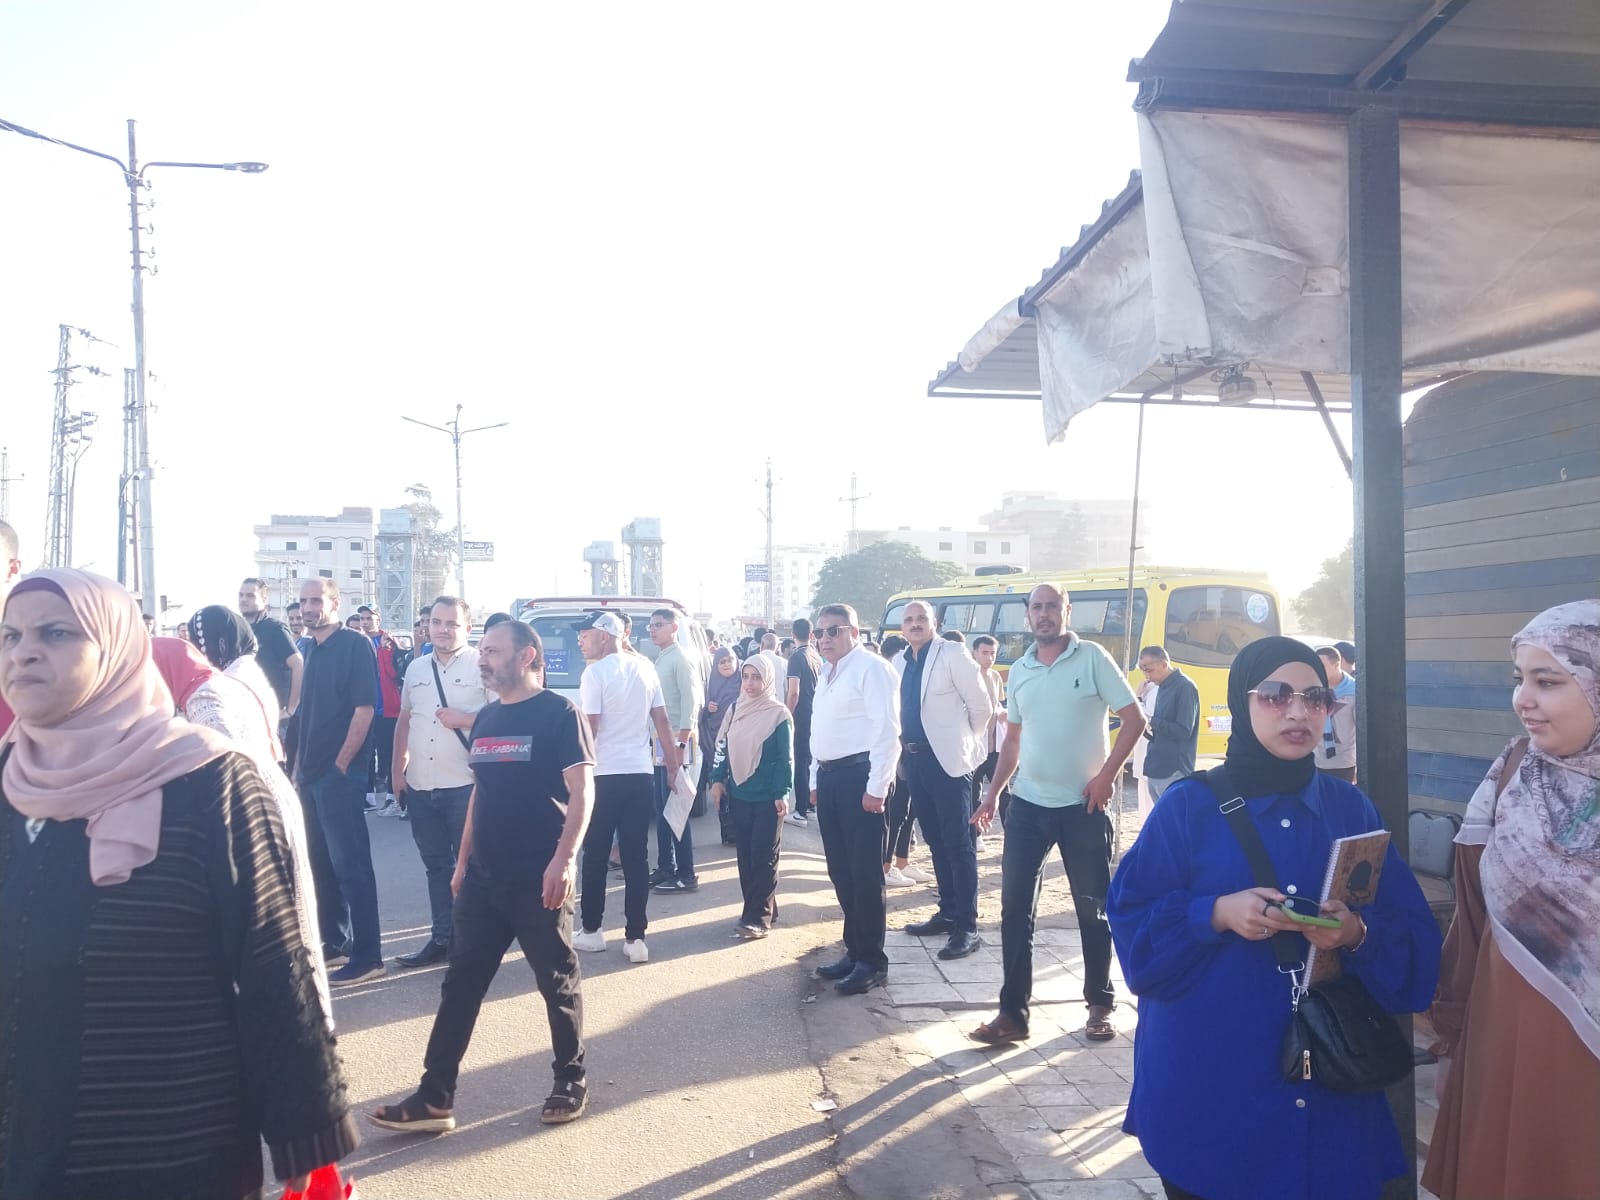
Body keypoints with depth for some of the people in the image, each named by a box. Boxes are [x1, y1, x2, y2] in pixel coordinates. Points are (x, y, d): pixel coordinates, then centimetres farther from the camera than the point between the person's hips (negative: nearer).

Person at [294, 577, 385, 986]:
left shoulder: (354, 644, -9)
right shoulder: (311, 650, 14)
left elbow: (365, 708, -15)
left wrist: (341, 763, -15)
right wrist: (299, 767, 14)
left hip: (340, 773, -8)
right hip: (310, 775, 8)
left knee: (351, 865, -6)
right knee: (321, 863, 14)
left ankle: (367, 955, -1)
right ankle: (335, 942, 25)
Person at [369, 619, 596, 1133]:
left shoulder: (559, 713, -9)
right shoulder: (486, 719, 12)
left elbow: (582, 791, -14)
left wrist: (564, 859, -22)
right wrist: (463, 859, 16)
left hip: (539, 877, -7)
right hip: (484, 876, 7)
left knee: (558, 983, 6)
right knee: (460, 983, 6)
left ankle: (571, 1081, 23)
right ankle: (434, 1098, 12)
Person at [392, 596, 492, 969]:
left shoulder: (482, 665, -5)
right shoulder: (416, 668, 13)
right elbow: (404, 720, 19)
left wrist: (464, 720, -17)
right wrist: (398, 770, 14)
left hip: (466, 785, -6)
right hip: (421, 786, 6)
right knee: (436, 865, 15)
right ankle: (441, 939, 25)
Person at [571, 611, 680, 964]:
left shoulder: (595, 673, -9)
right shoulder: (645, 667, 7)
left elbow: (588, 729, -13)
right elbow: (662, 722, 9)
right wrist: (673, 765, 15)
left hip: (603, 776, -4)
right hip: (641, 775, 4)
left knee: (595, 857, 10)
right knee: (637, 858, 5)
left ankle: (591, 931, 19)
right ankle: (635, 938, 4)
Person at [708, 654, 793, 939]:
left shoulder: (778, 714, -8)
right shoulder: (735, 710, 7)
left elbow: (786, 758, -8)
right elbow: (723, 746, 13)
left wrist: (782, 793, -14)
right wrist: (717, 779, 4)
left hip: (767, 797, -5)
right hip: (740, 795, 6)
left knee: (763, 857, -3)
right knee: (745, 855, 9)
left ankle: (758, 918, -1)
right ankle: (761, 908, 20)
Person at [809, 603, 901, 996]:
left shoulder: (870, 668, -10)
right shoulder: (826, 675, 18)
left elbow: (887, 731, -16)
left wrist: (876, 787, -19)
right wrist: (815, 780, 19)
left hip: (859, 776, -9)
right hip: (829, 778, 9)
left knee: (865, 874, -3)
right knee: (840, 872, 14)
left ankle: (872, 962, 7)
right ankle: (854, 951, 25)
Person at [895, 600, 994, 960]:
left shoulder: (953, 654, -9)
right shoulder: (898, 663, 11)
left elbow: (981, 706, -6)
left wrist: (964, 742, 3)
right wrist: (903, 747, 13)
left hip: (947, 759, -7)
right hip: (914, 759, 7)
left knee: (958, 843, -5)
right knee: (936, 841, 15)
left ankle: (967, 927, -2)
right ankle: (947, 912, 25)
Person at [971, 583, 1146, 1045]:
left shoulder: (1092, 658, -6)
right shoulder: (1018, 671, 8)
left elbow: (1134, 719, -6)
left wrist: (1107, 774, -13)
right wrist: (992, 794, 11)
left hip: (1082, 806, -4)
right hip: (1027, 804, 4)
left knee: (1093, 908, 8)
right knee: (1015, 908, 2)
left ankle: (1100, 1005, 25)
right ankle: (1013, 1011, 10)